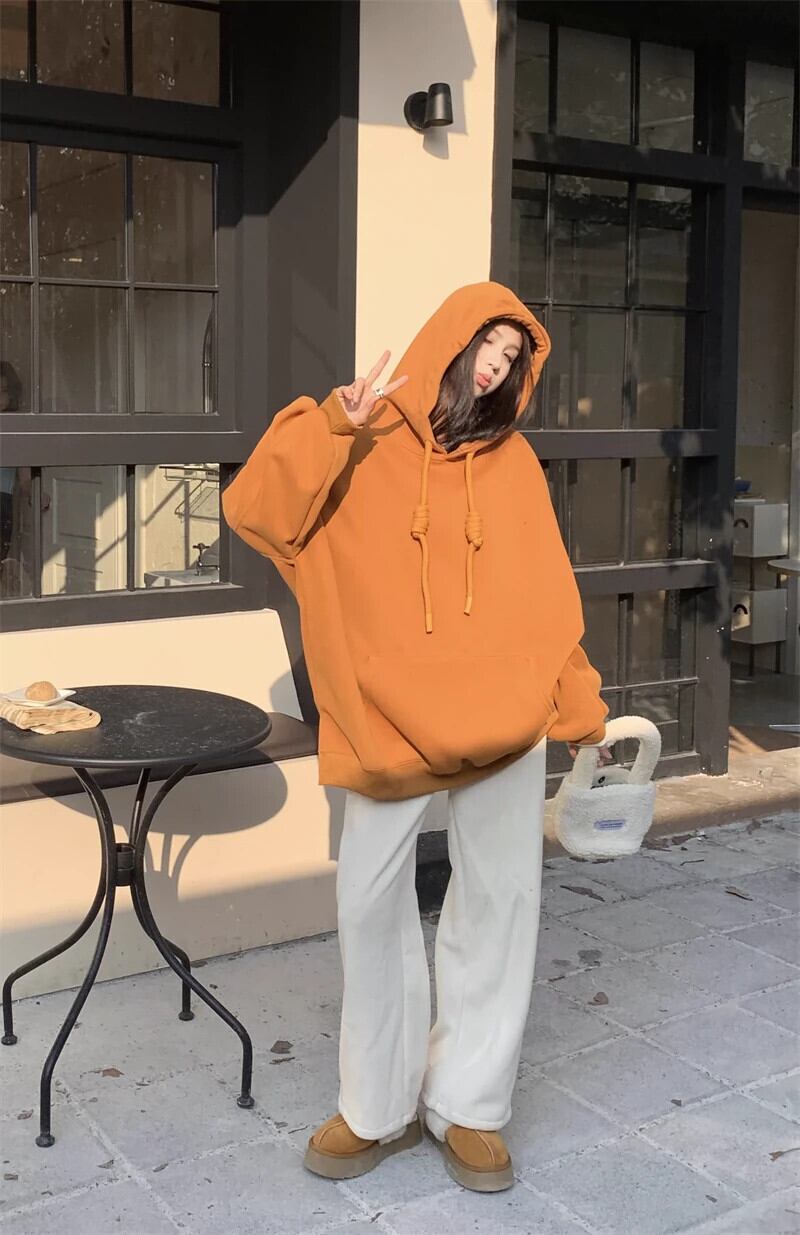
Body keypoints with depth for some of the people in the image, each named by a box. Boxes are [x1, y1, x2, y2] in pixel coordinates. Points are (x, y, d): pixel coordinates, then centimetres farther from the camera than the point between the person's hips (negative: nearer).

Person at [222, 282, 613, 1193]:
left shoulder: (514, 463, 8)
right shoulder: (361, 443, 1)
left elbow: (547, 597, 10)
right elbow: (255, 509, -12)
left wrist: (581, 708, 10)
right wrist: (332, 426, -22)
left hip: (502, 717, 2)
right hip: (385, 720, -1)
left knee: (498, 903, 6)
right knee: (370, 907, 5)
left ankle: (468, 1106, 21)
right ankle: (379, 1107, 23)